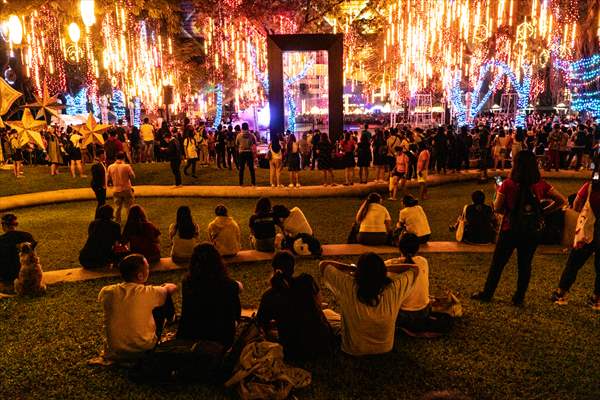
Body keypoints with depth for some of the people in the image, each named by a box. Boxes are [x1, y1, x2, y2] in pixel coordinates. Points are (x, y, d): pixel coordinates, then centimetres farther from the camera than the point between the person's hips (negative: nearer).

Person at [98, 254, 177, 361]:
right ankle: (170, 319, 45)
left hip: (114, 353, 3)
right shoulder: (148, 293, -22)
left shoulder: (107, 292, -14)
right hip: (144, 349, -3)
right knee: (165, 298, 12)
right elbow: (172, 287, -2)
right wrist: (164, 287, 21)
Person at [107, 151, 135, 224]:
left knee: (118, 207, 15)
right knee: (129, 207, 6)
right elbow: (133, 176, -6)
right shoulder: (127, 166, -13)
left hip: (116, 190, 3)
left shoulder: (110, 167, -3)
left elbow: (108, 179, 4)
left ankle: (117, 222, 20)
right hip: (126, 189, -3)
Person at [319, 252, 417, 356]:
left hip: (354, 350, -1)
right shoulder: (393, 289, -27)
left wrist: (351, 268, -10)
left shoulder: (347, 287, -30)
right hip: (385, 349, 2)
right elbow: (414, 269, -8)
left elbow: (323, 265, -14)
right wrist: (387, 268, -10)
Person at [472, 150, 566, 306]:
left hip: (510, 230, -2)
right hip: (533, 232, 3)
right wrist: (543, 212, 3)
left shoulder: (508, 184, -15)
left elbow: (497, 208, -12)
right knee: (525, 264, 16)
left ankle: (487, 294, 23)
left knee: (497, 263, 12)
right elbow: (561, 200, -2)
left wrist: (498, 192, 5)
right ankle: (519, 298, 25)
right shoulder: (541, 184, -6)